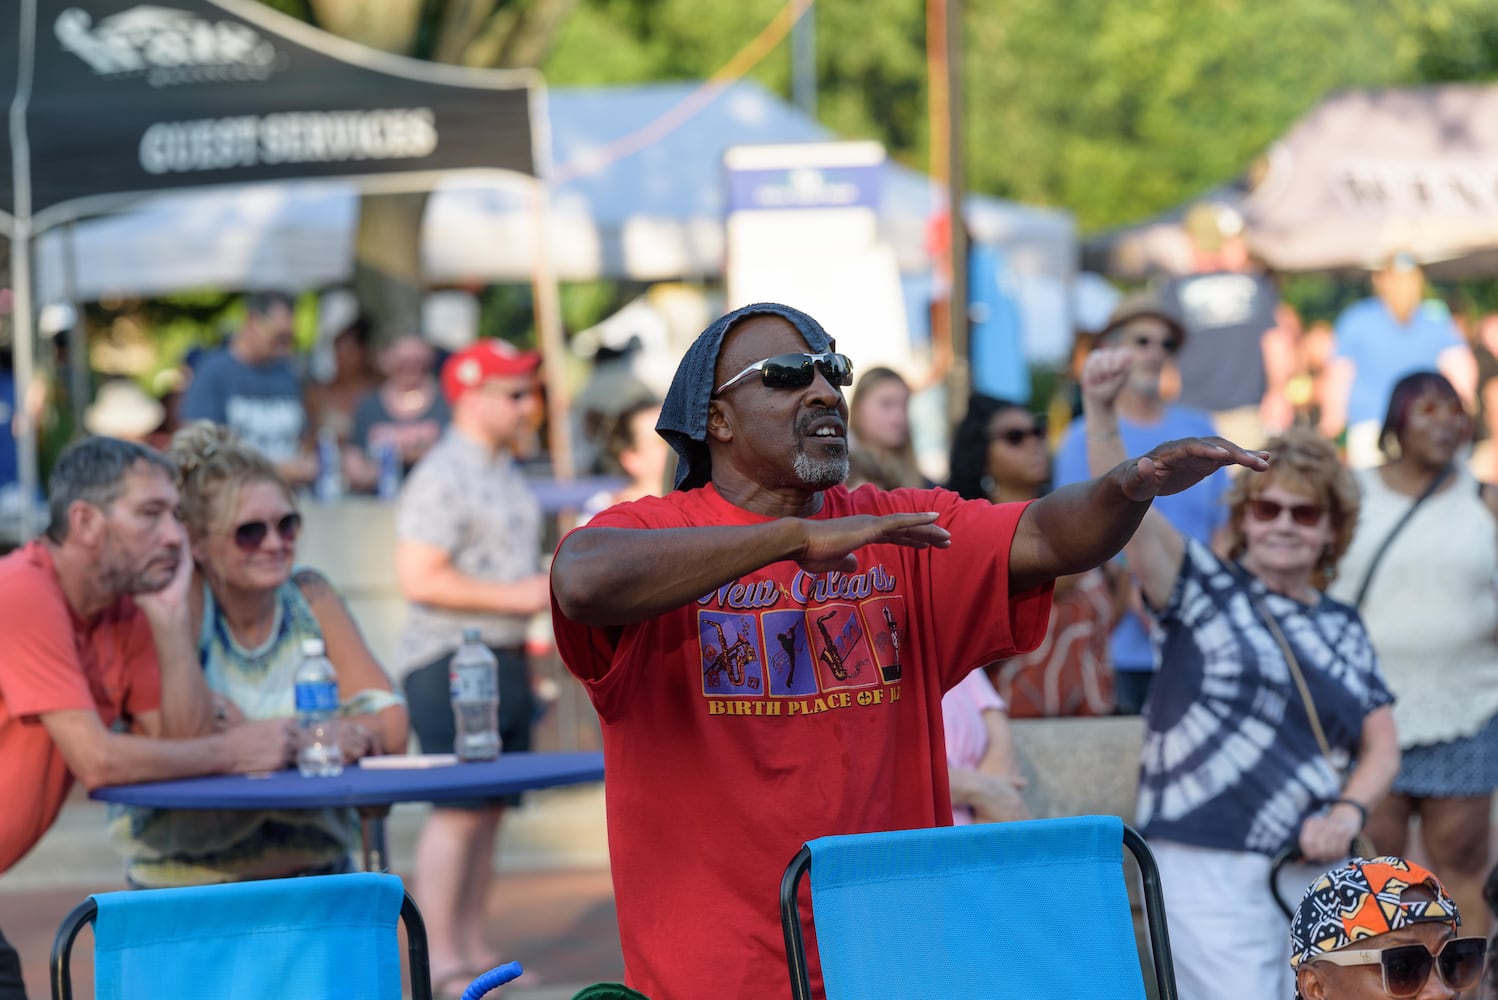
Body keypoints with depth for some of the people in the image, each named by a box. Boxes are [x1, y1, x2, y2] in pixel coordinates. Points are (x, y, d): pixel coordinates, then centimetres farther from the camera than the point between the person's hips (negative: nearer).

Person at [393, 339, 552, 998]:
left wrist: (544, 598, 17)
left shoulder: (505, 472, 17)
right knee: (458, 811, -10)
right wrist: (514, 597, -19)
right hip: (451, 663, -9)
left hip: (505, 660, 9)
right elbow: (420, 578, -21)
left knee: (489, 810, 10)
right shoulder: (442, 478, -13)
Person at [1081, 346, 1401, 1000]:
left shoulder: (1344, 631, 18)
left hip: (1314, 869, 5)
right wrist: (1101, 412, -28)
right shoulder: (1205, 591, 3)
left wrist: (1349, 812, -5)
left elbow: (1382, 747, 16)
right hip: (1210, 867, -5)